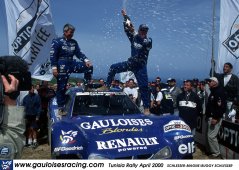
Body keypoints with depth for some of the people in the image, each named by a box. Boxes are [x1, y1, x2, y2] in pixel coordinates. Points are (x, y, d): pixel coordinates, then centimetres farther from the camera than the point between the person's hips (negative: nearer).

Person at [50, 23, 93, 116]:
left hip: (72, 64, 5)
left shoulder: (74, 42, 12)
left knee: (89, 67, -11)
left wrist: (86, 60, -8)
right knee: (61, 87, -1)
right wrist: (54, 68, -17)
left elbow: (79, 53, 10)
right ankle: (61, 108, 9)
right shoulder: (57, 41, -4)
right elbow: (53, 56, -8)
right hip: (62, 66, -5)